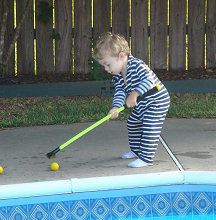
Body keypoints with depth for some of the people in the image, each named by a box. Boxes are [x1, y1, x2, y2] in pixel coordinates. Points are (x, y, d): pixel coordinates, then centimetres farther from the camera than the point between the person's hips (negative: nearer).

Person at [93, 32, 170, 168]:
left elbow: (149, 80, -41)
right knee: (132, 124, 22)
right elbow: (119, 93, -12)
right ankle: (136, 150, 40)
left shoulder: (137, 65, -30)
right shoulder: (117, 76, -4)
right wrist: (116, 108, -31)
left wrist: (134, 94, -48)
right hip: (141, 105, 10)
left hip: (157, 101, -10)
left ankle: (146, 158, -15)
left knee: (149, 128, -17)